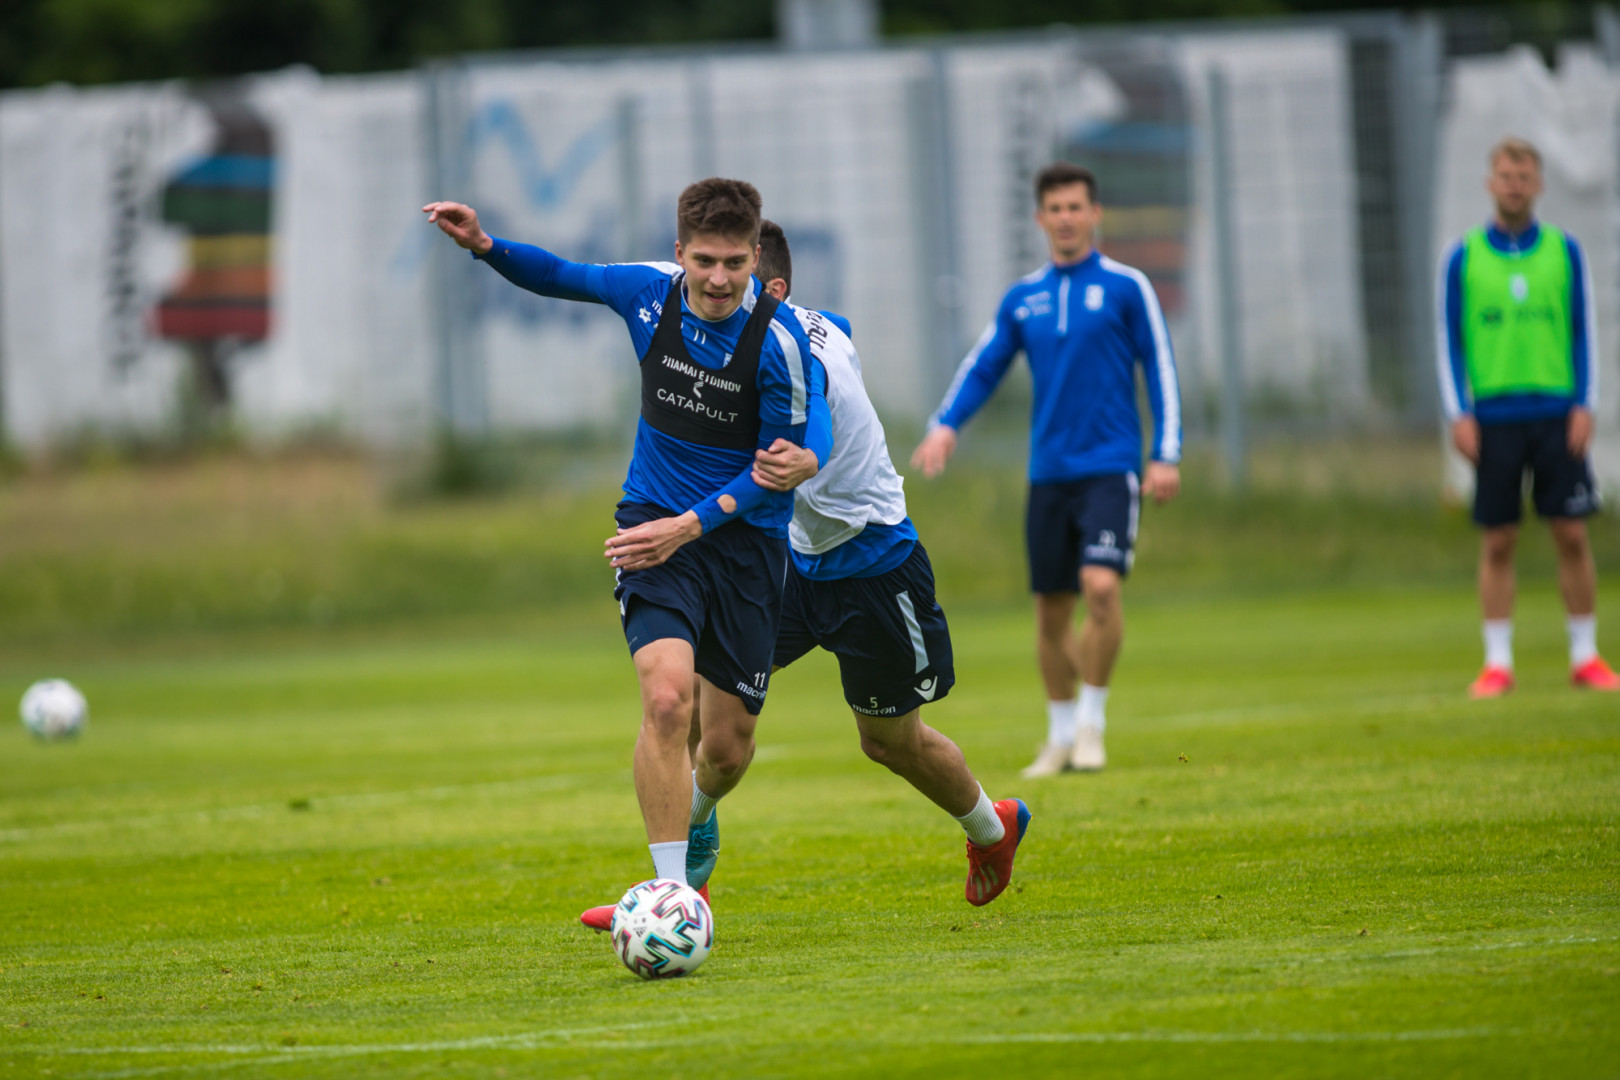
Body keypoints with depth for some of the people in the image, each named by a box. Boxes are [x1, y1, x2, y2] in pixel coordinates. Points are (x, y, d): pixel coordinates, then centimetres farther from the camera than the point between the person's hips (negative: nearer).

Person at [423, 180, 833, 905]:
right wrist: (483, 246, -4)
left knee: (729, 747, 6)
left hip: (746, 538, -1)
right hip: (654, 520, 1)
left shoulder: (778, 341, -17)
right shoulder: (650, 291, -7)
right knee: (667, 697, -24)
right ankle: (673, 892, -18)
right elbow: (560, 278, 12)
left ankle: (696, 816, 44)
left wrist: (693, 524, -21)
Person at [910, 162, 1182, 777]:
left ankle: (1091, 724, -6)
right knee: (1050, 609, 5)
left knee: (1101, 586, -21)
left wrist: (1165, 455, -5)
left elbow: (1160, 369, 2)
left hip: (1110, 466, -4)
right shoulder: (1022, 300, 11)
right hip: (1048, 470, 4)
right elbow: (983, 367, 11)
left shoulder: (1125, 287, 1)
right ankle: (1061, 736, 20)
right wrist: (945, 425, -7)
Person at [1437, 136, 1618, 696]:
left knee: (1572, 536, -1)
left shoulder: (1564, 252, 6)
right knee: (1497, 544, 1)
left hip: (1556, 414, 1)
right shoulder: (1463, 257, 4)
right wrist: (1459, 413, -4)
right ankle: (1498, 664, 5)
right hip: (1494, 417, -1)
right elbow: (1450, 340, 6)